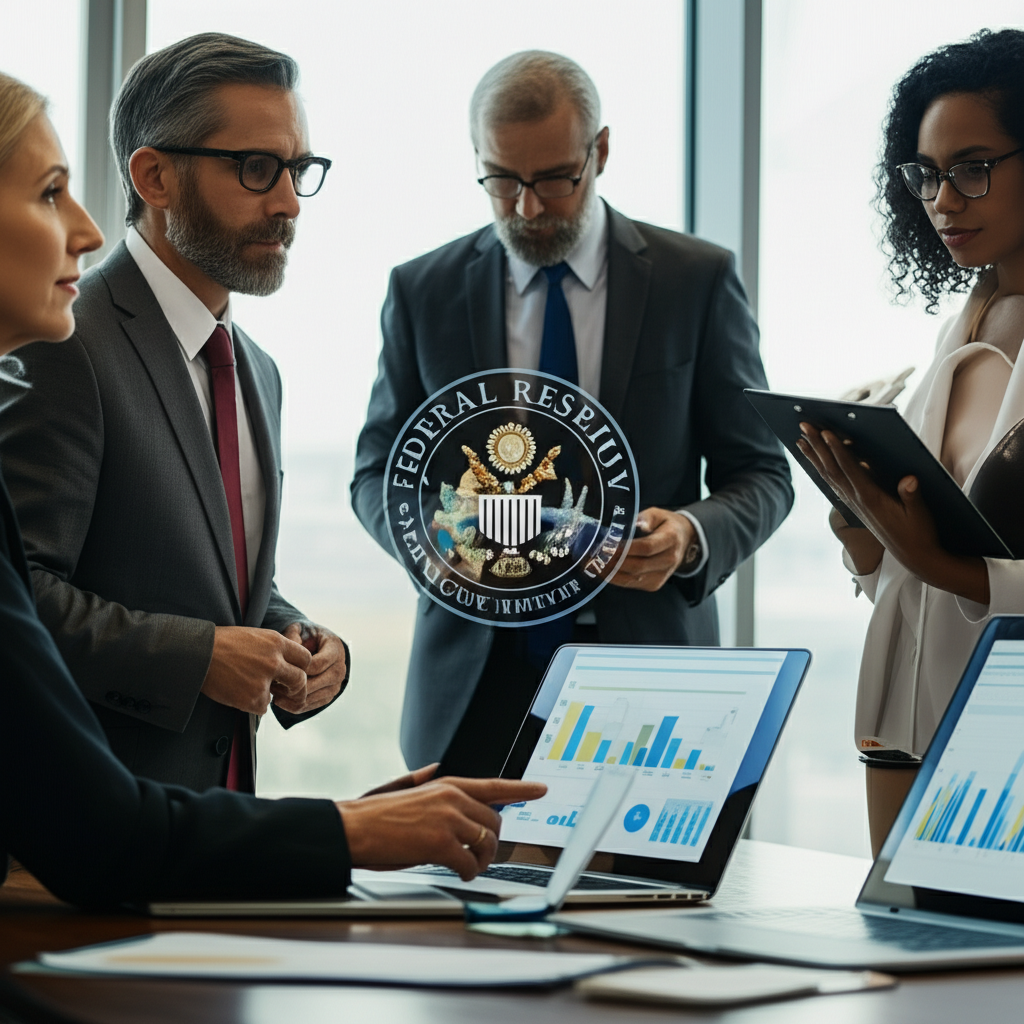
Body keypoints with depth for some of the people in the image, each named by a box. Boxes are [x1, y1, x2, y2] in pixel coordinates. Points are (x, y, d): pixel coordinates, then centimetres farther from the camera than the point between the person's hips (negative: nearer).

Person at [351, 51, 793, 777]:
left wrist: (691, 536, -18)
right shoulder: (424, 291, 5)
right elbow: (378, 473, 10)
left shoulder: (698, 280, 1)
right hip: (477, 681, 1)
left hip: (649, 680, -1)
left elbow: (761, 475, 3)